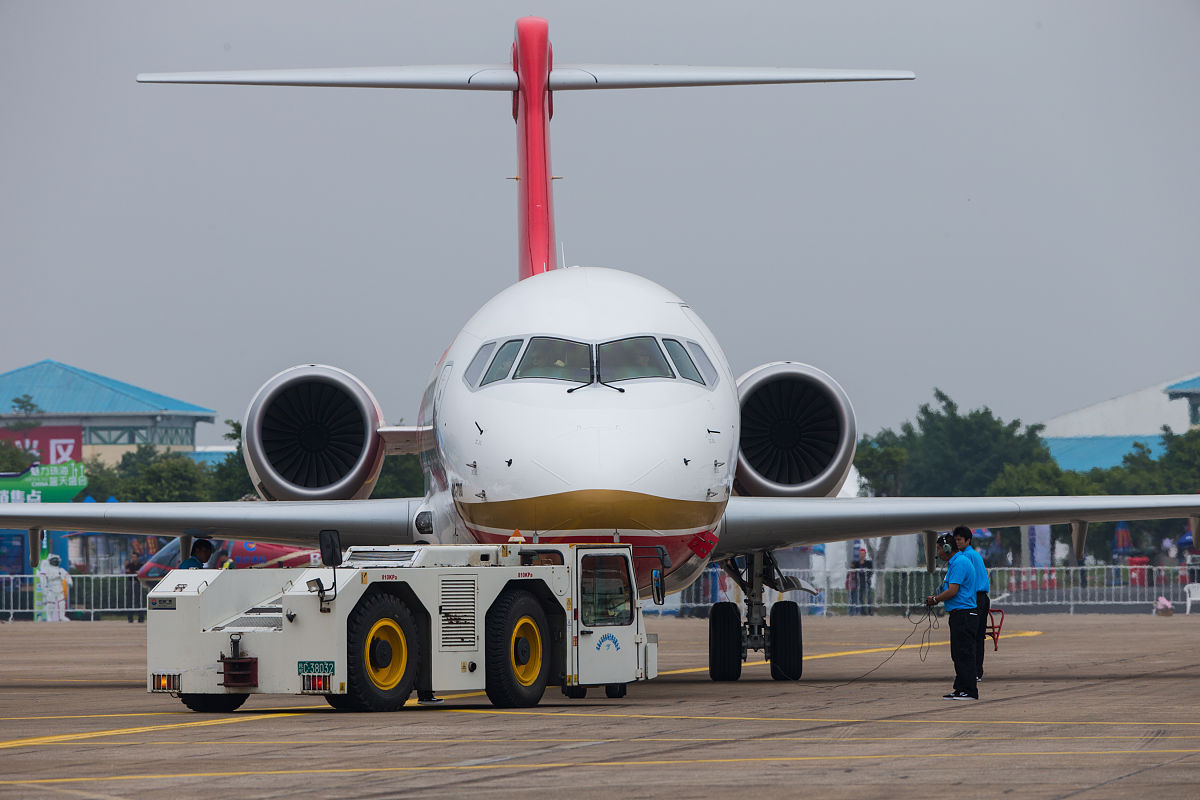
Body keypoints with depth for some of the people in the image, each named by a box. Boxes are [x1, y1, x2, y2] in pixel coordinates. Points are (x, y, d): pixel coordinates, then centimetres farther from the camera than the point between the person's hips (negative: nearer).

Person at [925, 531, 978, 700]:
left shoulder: (959, 563, -15)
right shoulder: (954, 563, 19)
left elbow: (952, 591, -20)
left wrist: (935, 600, -6)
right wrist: (936, 599, 12)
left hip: (964, 615, -11)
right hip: (959, 615, 11)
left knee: (964, 654, -9)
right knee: (958, 654, 12)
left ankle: (969, 690, -9)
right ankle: (960, 689, 14)